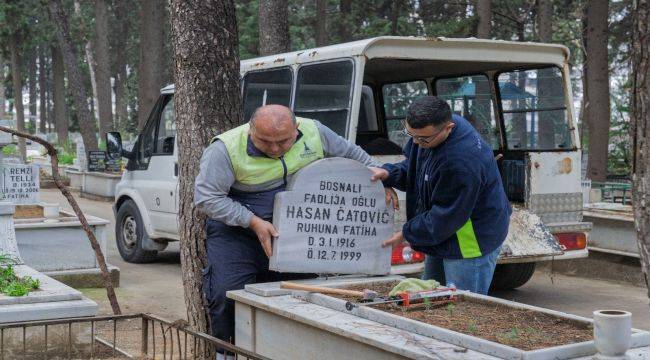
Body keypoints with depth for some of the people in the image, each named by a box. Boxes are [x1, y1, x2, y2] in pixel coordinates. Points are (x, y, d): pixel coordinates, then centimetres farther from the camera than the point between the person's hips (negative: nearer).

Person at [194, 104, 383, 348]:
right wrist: (254, 222, -22)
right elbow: (206, 198, -18)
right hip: (236, 232, -3)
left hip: (292, 233, 4)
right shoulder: (227, 148, -19)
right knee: (228, 295, -17)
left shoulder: (313, 133, -7)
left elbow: (353, 154, 10)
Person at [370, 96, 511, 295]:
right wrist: (388, 174, -7)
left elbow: (444, 218, -25)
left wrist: (407, 233, -12)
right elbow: (413, 166, 13)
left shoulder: (461, 163, -36)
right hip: (442, 234, 10)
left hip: (472, 242, -10)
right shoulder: (426, 128, -6)